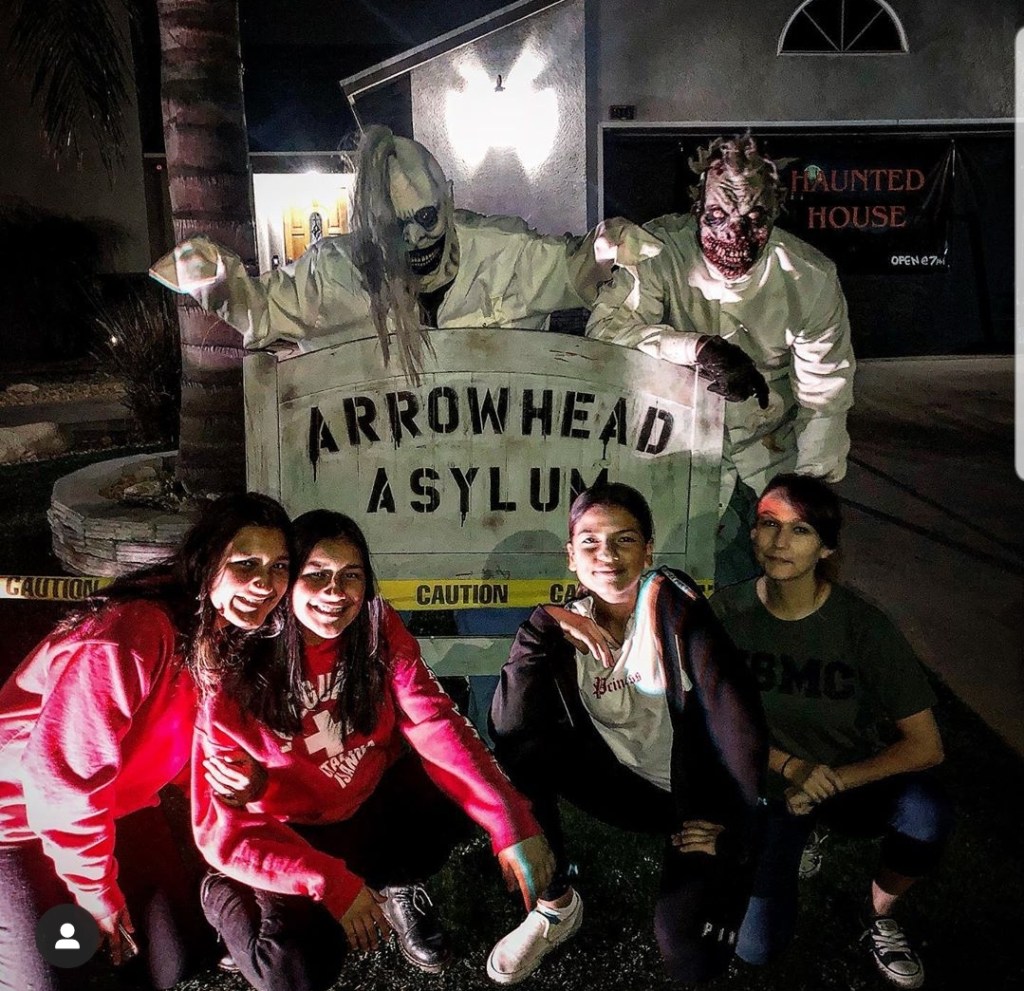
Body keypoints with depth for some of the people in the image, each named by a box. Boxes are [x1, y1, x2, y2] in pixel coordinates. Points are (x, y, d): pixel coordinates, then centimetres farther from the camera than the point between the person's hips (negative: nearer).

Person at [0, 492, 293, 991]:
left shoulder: (238, 640, -8)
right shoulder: (127, 640, -35)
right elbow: (61, 779, -29)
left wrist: (244, 776, -20)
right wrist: (97, 891, -15)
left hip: (116, 806, 7)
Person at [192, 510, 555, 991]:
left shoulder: (379, 631, -13)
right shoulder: (237, 684, -23)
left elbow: (434, 723, -22)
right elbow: (225, 829, -22)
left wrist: (511, 823, -33)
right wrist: (331, 884, -31)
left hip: (374, 804, 4)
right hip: (291, 837, -3)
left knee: (463, 787, -21)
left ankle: (396, 886, 8)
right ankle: (227, 898, 8)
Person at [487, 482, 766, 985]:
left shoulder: (675, 605, -16)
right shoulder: (572, 627, -6)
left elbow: (736, 720, -20)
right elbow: (507, 724, -21)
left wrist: (726, 826, -19)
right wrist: (542, 627, -29)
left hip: (698, 794, -3)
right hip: (628, 788, 4)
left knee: (685, 935, -27)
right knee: (521, 748, -19)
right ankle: (556, 905, -1)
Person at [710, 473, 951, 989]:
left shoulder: (862, 626, -19)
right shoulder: (727, 612, -15)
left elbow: (926, 745, -16)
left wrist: (832, 782, -22)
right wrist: (790, 767, -17)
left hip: (855, 779, 0)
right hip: (768, 784, 1)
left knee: (925, 814, -33)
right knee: (756, 947, -14)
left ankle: (879, 914, 0)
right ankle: (781, 844, 18)